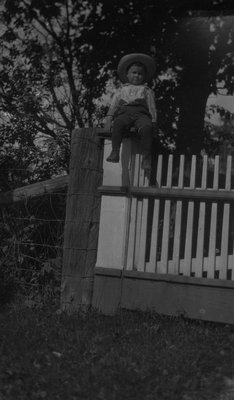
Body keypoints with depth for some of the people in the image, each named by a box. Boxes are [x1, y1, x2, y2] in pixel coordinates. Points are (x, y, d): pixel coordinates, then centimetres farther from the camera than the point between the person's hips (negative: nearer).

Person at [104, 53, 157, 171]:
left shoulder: (147, 90, 28)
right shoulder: (122, 89, 31)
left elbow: (152, 107, 19)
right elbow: (113, 105, 21)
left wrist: (153, 122, 3)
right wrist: (109, 119, 5)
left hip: (141, 113, 0)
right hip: (124, 112, 1)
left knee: (146, 127, -36)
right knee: (118, 123, -37)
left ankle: (146, 156, -37)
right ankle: (115, 152, -40)